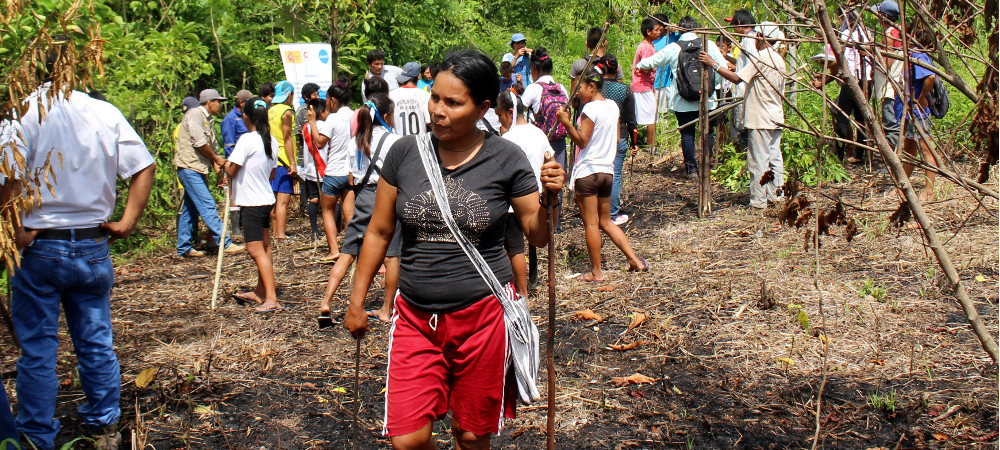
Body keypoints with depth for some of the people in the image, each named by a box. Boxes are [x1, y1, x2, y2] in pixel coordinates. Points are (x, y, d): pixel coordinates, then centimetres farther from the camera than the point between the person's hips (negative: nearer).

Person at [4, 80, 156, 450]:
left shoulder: (26, 112, -11)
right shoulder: (106, 113, 0)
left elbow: (9, 180, -21)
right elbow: (144, 168, 1)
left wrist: (16, 230, -13)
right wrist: (127, 222, 3)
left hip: (40, 248, -3)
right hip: (94, 249, 3)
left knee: (37, 350, 7)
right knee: (96, 344, 14)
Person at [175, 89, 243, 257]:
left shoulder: (208, 120, 19)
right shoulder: (195, 114, -9)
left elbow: (211, 147, 15)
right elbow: (199, 143, -17)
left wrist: (218, 169, 2)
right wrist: (216, 158, -4)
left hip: (198, 170, 10)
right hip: (189, 167, -10)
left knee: (190, 210, 11)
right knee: (208, 206, -11)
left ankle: (184, 247, 16)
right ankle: (225, 243, -13)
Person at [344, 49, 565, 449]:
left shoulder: (505, 158, -6)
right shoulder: (405, 153, -2)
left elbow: (539, 236, 1)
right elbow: (379, 232, 8)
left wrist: (549, 197, -19)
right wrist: (357, 301, 10)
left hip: (483, 314, -1)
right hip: (415, 316, 2)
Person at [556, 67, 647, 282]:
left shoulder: (590, 108, -14)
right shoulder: (612, 106, 9)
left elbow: (581, 141, -16)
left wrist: (566, 122, -17)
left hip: (587, 170, -8)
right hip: (607, 170, 8)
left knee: (591, 223, 1)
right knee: (606, 222, 17)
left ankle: (596, 272, 6)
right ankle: (635, 260, 10)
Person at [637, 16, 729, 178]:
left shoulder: (672, 48, -1)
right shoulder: (709, 45, 0)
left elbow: (652, 61, 12)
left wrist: (639, 65, 32)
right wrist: (712, 83, 12)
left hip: (682, 102, 0)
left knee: (687, 134, 6)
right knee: (707, 133, 11)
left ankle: (691, 168, 7)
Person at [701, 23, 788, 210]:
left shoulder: (761, 58, -16)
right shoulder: (779, 59, 13)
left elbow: (737, 78, -23)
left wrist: (713, 64, -19)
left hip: (761, 119, -9)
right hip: (776, 117, 9)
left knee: (758, 160, -4)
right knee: (774, 157, 13)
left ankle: (758, 200, -2)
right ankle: (775, 194, 19)